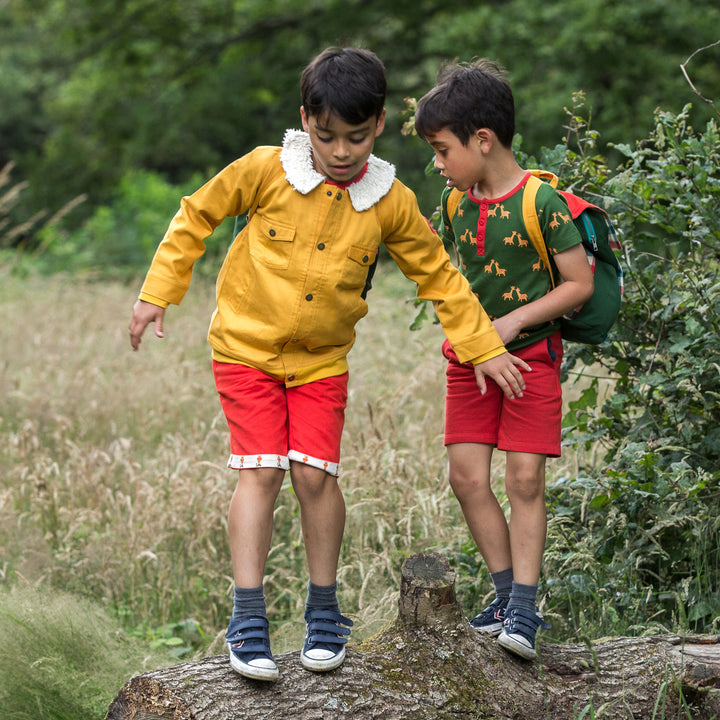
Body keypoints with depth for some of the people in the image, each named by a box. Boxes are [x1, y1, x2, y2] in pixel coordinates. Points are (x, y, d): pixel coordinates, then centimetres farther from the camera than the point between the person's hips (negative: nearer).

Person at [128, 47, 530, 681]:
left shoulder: (391, 203, -7)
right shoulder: (266, 171, -12)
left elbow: (437, 274, 5)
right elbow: (196, 216, 1)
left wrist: (482, 346, 6)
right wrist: (158, 292, 0)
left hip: (323, 360, 1)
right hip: (247, 348, -1)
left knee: (316, 475, -6)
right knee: (260, 473, -10)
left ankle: (324, 610, 11)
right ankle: (248, 618, -7)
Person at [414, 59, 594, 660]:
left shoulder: (542, 202, -16)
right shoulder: (456, 203, 2)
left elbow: (580, 284, -12)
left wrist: (516, 318, -19)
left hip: (530, 354, -5)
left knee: (525, 477, -7)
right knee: (467, 475, -2)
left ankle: (524, 609, -2)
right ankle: (507, 594, 9)